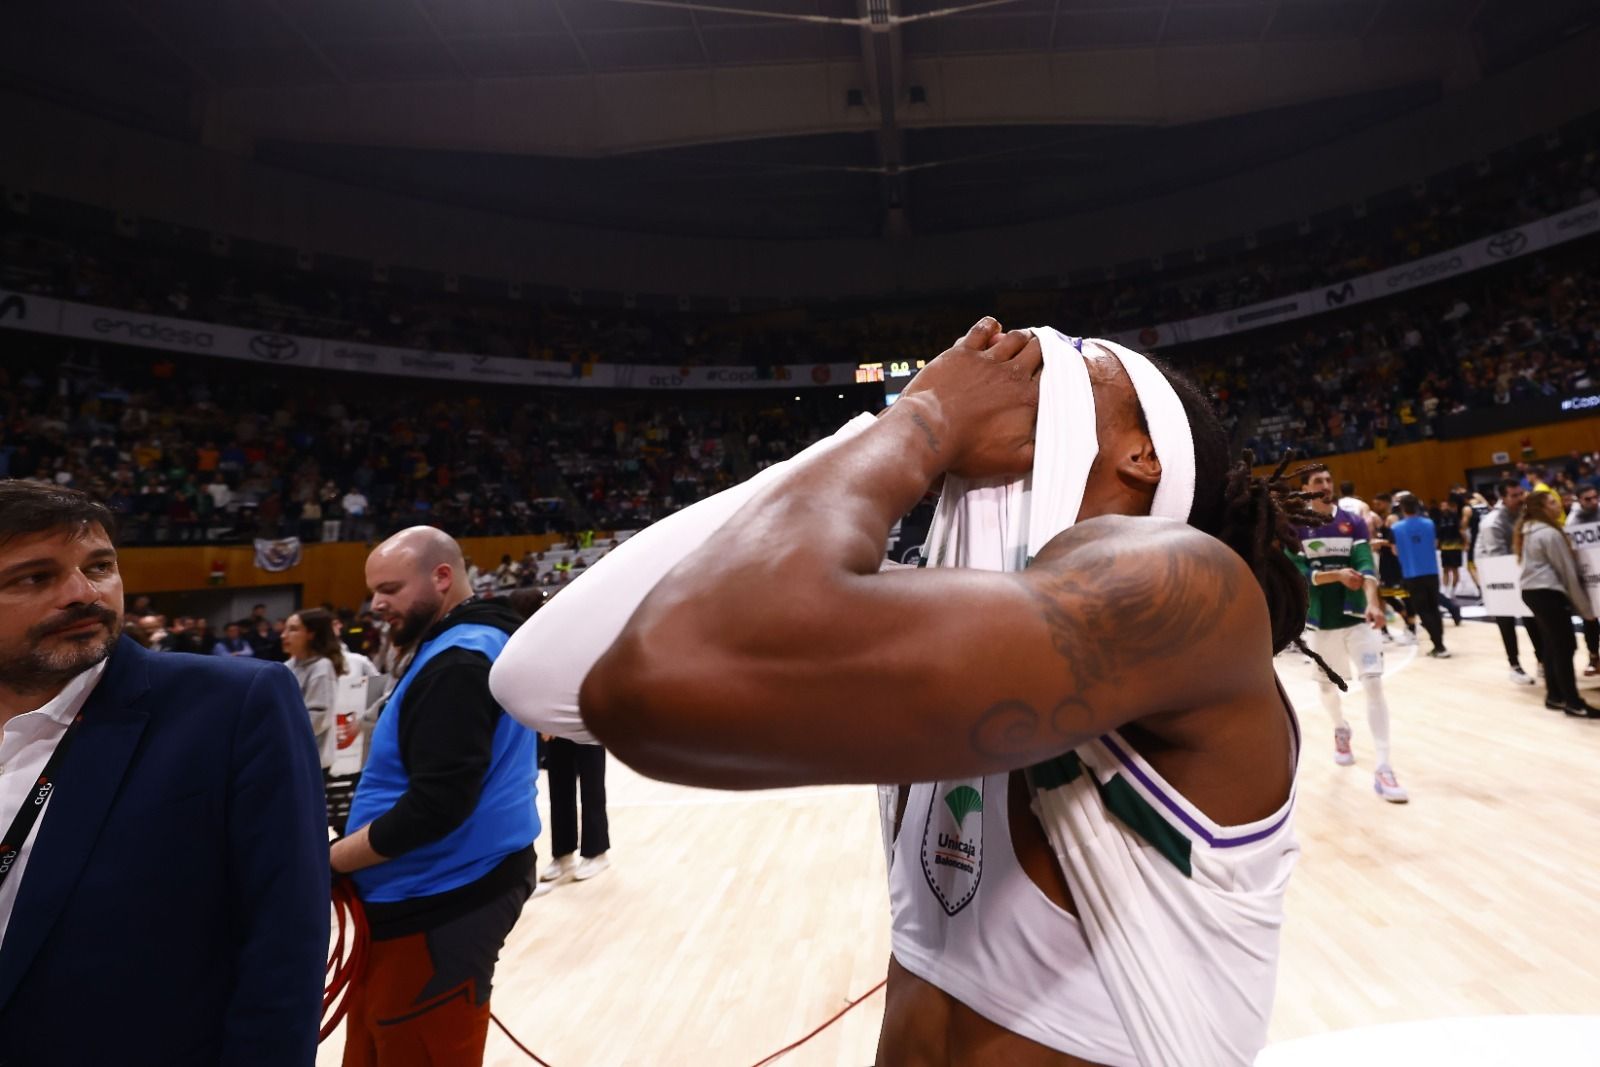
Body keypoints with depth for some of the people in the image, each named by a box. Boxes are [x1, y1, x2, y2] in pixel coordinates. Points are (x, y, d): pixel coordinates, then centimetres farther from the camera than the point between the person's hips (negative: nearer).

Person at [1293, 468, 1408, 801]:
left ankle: (1383, 769, -7)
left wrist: (1373, 603, -31)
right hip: (1320, 621, 0)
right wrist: (1336, 575, -28)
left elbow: (1365, 565, -15)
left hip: (1357, 616, 0)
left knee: (1374, 684, -11)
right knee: (1327, 685, 17)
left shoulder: (1354, 522, -2)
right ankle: (1341, 731, 48)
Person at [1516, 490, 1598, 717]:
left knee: (1552, 645, 13)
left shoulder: (1527, 531, 13)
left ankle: (1555, 696, 18)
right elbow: (1567, 571, -12)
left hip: (1531, 591, 9)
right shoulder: (1550, 534, -14)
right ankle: (1573, 702, 1)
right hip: (1547, 593, -9)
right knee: (1565, 647, -4)